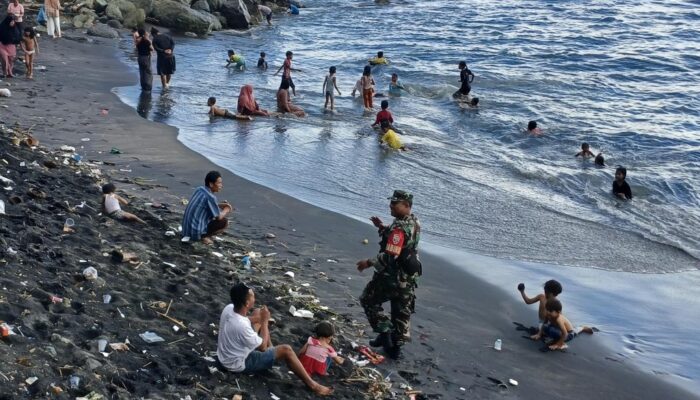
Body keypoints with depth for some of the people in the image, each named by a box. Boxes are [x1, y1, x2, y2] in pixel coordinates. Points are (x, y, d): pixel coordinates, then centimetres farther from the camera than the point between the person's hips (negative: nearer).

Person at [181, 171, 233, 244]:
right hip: (196, 232, -8)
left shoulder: (199, 189, 5)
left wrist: (221, 204, 8)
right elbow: (219, 217, -11)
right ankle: (203, 236, -6)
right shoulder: (210, 197, -19)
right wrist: (227, 209, 7)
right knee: (224, 222, -3)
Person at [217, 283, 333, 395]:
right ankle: (312, 385, 2)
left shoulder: (228, 309, -15)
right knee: (286, 350, -10)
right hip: (240, 364, -8)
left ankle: (272, 350, 27)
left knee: (258, 313, 12)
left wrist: (260, 318, -5)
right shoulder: (242, 326, -39)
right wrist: (265, 321, -16)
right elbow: (262, 347, -21)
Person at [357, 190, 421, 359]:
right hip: (409, 277, 8)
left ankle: (385, 333, 7)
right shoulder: (414, 222, 3)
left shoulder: (399, 228, -26)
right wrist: (383, 227, 10)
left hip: (393, 276, -8)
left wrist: (369, 263, -20)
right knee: (402, 313, 16)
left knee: (369, 300, 12)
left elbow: (390, 256, -30)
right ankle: (396, 347, 25)